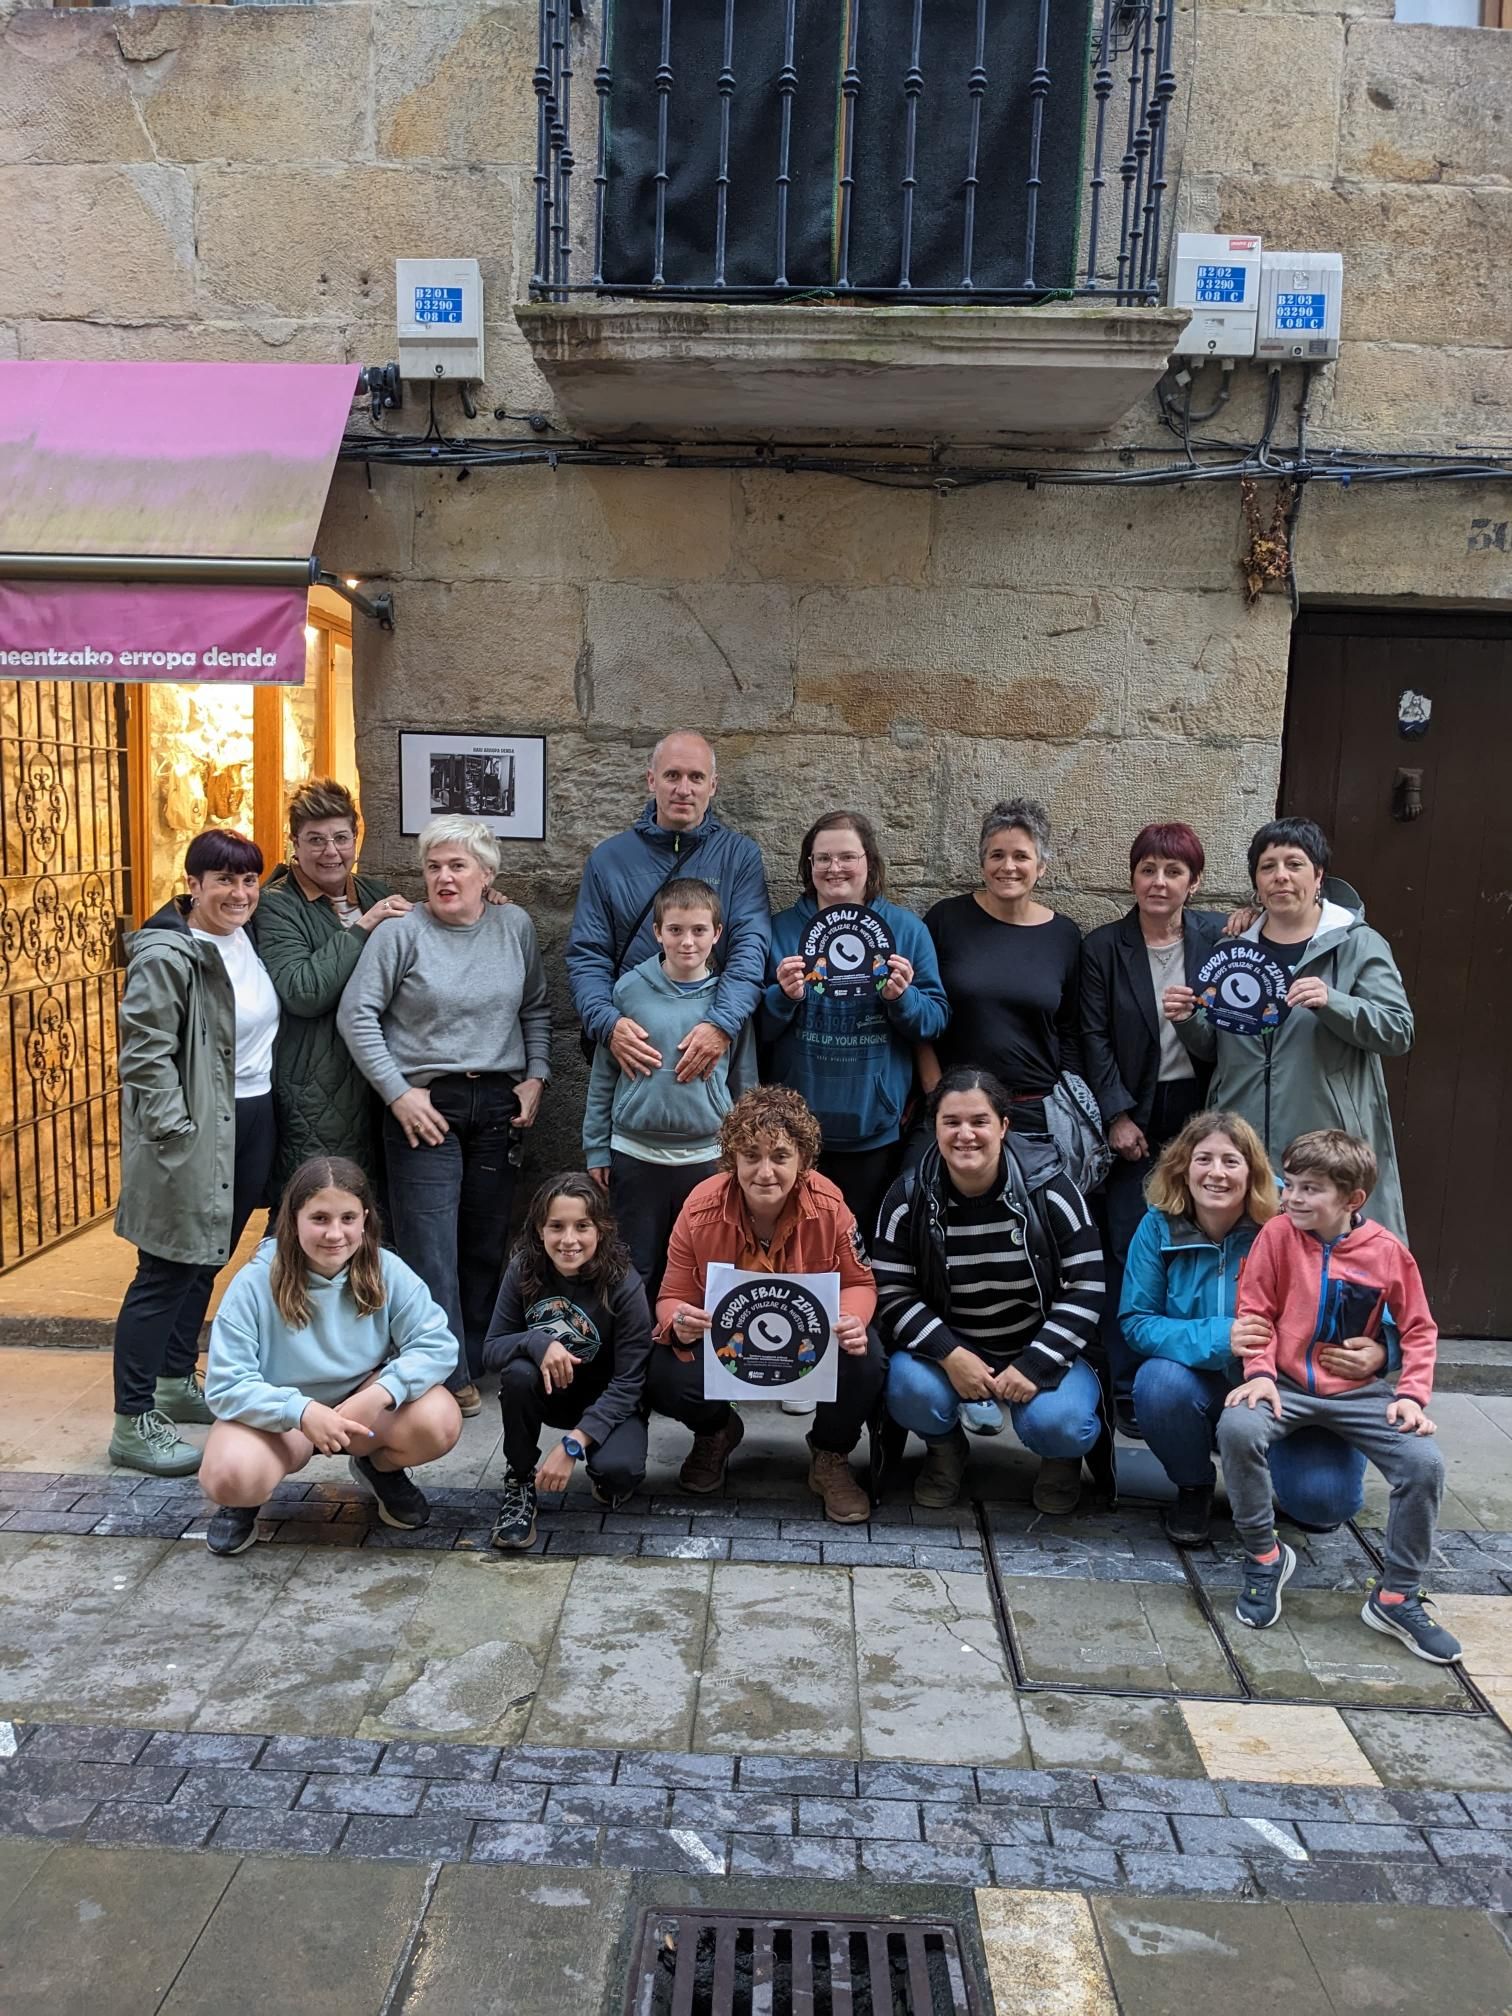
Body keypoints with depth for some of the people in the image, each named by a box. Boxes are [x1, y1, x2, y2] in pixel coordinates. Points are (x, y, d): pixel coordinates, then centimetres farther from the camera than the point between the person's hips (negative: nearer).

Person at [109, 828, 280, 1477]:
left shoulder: (247, 940, 9)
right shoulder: (166, 956, -16)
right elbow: (143, 1055, -18)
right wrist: (177, 1132, -20)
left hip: (252, 1122, 8)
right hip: (194, 1135, -8)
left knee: (206, 1261, 18)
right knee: (166, 1272, -2)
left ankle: (177, 1382, 34)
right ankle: (133, 1422, 6)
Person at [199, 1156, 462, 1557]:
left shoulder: (386, 1271, -16)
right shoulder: (255, 1283, -21)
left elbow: (437, 1344, -18)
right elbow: (226, 1386, -21)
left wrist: (379, 1395, -35)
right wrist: (301, 1412, -36)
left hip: (365, 1406, 2)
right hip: (277, 1413, -2)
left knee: (440, 1422, -27)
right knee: (229, 1477, -34)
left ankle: (382, 1468, 9)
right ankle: (244, 1499, 7)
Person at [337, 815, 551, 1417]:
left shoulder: (515, 926, 6)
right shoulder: (401, 932, -5)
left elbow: (536, 1009, 15)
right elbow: (356, 1013, -6)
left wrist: (535, 1076, 5)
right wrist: (397, 1092, -10)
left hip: (498, 1103, 4)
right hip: (425, 1106, -4)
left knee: (485, 1241, 10)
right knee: (431, 1246, -5)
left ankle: (475, 1358, 23)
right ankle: (450, 1378, 2)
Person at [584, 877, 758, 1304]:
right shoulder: (629, 989, -3)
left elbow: (744, 1082, 7)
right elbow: (603, 1076, 3)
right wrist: (596, 1149, 3)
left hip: (709, 1156, 1)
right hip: (636, 1156, 0)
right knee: (638, 1269, 10)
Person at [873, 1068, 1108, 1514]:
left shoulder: (1048, 1188, -12)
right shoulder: (909, 1197, -9)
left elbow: (1087, 1288, -11)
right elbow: (891, 1293, -9)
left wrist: (1035, 1364, -21)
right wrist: (949, 1354, -24)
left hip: (1040, 1348, -1)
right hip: (948, 1347, 1)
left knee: (1055, 1424, -30)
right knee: (911, 1390, -30)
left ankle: (1062, 1455, 11)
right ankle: (945, 1449, 8)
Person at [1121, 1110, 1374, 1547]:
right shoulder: (1159, 1228, -11)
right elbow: (1136, 1322, -14)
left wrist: (1378, 1348, -31)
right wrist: (1217, 1339, -31)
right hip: (1202, 1384, 1)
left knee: (1325, 1502, -21)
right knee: (1159, 1383, -32)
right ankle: (1193, 1488, 1)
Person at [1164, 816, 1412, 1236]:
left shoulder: (1359, 945, 1)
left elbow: (1398, 1032, -8)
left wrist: (1332, 1002, -23)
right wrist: (1188, 1021, -1)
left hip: (1327, 1141, -3)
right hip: (1241, 1141, 4)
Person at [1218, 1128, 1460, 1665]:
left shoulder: (1387, 1251, -4)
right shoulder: (1277, 1234, -7)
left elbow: (1419, 1329, 5)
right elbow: (1254, 1310, -3)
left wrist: (1412, 1393, -7)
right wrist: (1260, 1373, -17)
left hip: (1358, 1392, 1)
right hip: (1286, 1385, -1)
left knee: (1425, 1463, -21)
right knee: (1237, 1428, -31)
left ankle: (1397, 1597, 0)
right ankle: (1264, 1555, -7)